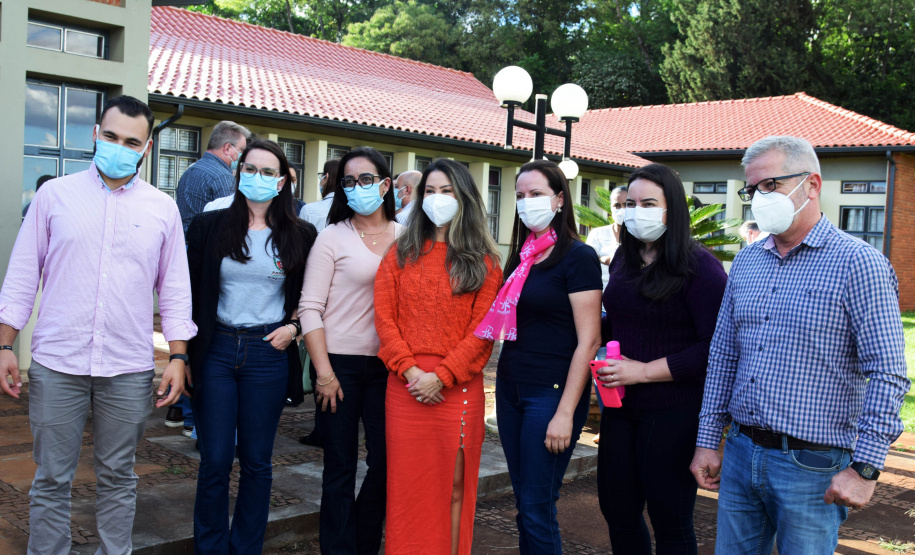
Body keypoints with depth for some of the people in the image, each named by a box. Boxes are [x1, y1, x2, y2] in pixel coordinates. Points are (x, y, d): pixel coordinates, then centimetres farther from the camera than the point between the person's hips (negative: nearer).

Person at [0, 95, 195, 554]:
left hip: (129, 370, 1)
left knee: (118, 479, 12)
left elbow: (174, 288, 8)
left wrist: (178, 357, 2)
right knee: (51, 480, 7)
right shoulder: (54, 195, 4)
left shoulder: (162, 208, 5)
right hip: (56, 366, 0)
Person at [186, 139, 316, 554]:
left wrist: (294, 328, -5)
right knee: (215, 460, 4)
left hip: (269, 354, 0)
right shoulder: (209, 226, 2)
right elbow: (189, 294, 4)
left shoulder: (300, 236, 2)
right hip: (216, 350, 0)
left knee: (256, 461, 9)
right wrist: (183, 354, -1)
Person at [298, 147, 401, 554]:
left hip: (387, 366, 3)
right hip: (341, 364, -3)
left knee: (385, 462, 6)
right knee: (340, 468, 4)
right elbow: (310, 308, -4)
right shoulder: (333, 237, -1)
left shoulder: (405, 237, 7)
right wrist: (324, 373, -9)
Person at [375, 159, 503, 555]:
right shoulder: (401, 252, 11)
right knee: (407, 488, 6)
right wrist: (410, 370, -10)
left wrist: (441, 376, -13)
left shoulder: (484, 262, 4)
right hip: (405, 387, 2)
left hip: (458, 389, -1)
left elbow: (482, 330, -4)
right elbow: (385, 317, 3)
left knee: (453, 488, 5)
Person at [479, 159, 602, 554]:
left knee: (537, 507, -2)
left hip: (552, 390, -7)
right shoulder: (521, 258, 12)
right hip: (511, 387, 7)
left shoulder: (578, 257, -10)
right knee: (523, 502, 12)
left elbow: (588, 341, -14)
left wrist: (565, 413, -18)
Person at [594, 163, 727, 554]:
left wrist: (643, 371, -20)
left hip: (672, 414, -7)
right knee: (617, 511, 16)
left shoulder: (700, 268, -13)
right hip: (620, 406, 7)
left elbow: (714, 349, -20)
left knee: (670, 522, 7)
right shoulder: (624, 258, 9)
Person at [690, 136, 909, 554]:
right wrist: (707, 441, 11)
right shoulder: (745, 263, 9)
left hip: (812, 467, -5)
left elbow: (888, 374, -13)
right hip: (740, 453, 6)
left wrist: (865, 468, -17)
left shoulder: (857, 263, -10)